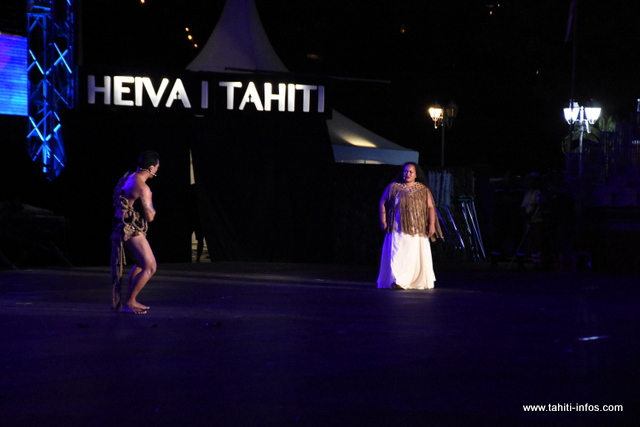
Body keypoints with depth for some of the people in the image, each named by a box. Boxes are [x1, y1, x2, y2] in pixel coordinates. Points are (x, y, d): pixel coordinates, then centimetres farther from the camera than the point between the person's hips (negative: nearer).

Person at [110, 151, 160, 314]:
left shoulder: (128, 177, 6)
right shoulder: (142, 188, -22)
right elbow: (150, 217, -20)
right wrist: (152, 209, 2)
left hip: (125, 228, 10)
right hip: (132, 231, -10)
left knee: (141, 263, 25)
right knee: (149, 267, -8)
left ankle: (131, 300, 28)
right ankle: (128, 303, -5)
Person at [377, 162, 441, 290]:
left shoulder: (423, 190, 9)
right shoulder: (393, 187, 8)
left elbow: (430, 207, 7)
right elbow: (383, 203, 10)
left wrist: (431, 224, -4)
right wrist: (383, 221, 1)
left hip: (417, 230, 1)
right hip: (397, 230, -1)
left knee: (417, 255, 0)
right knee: (397, 255, -10)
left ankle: (419, 282, 9)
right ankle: (398, 282, -14)